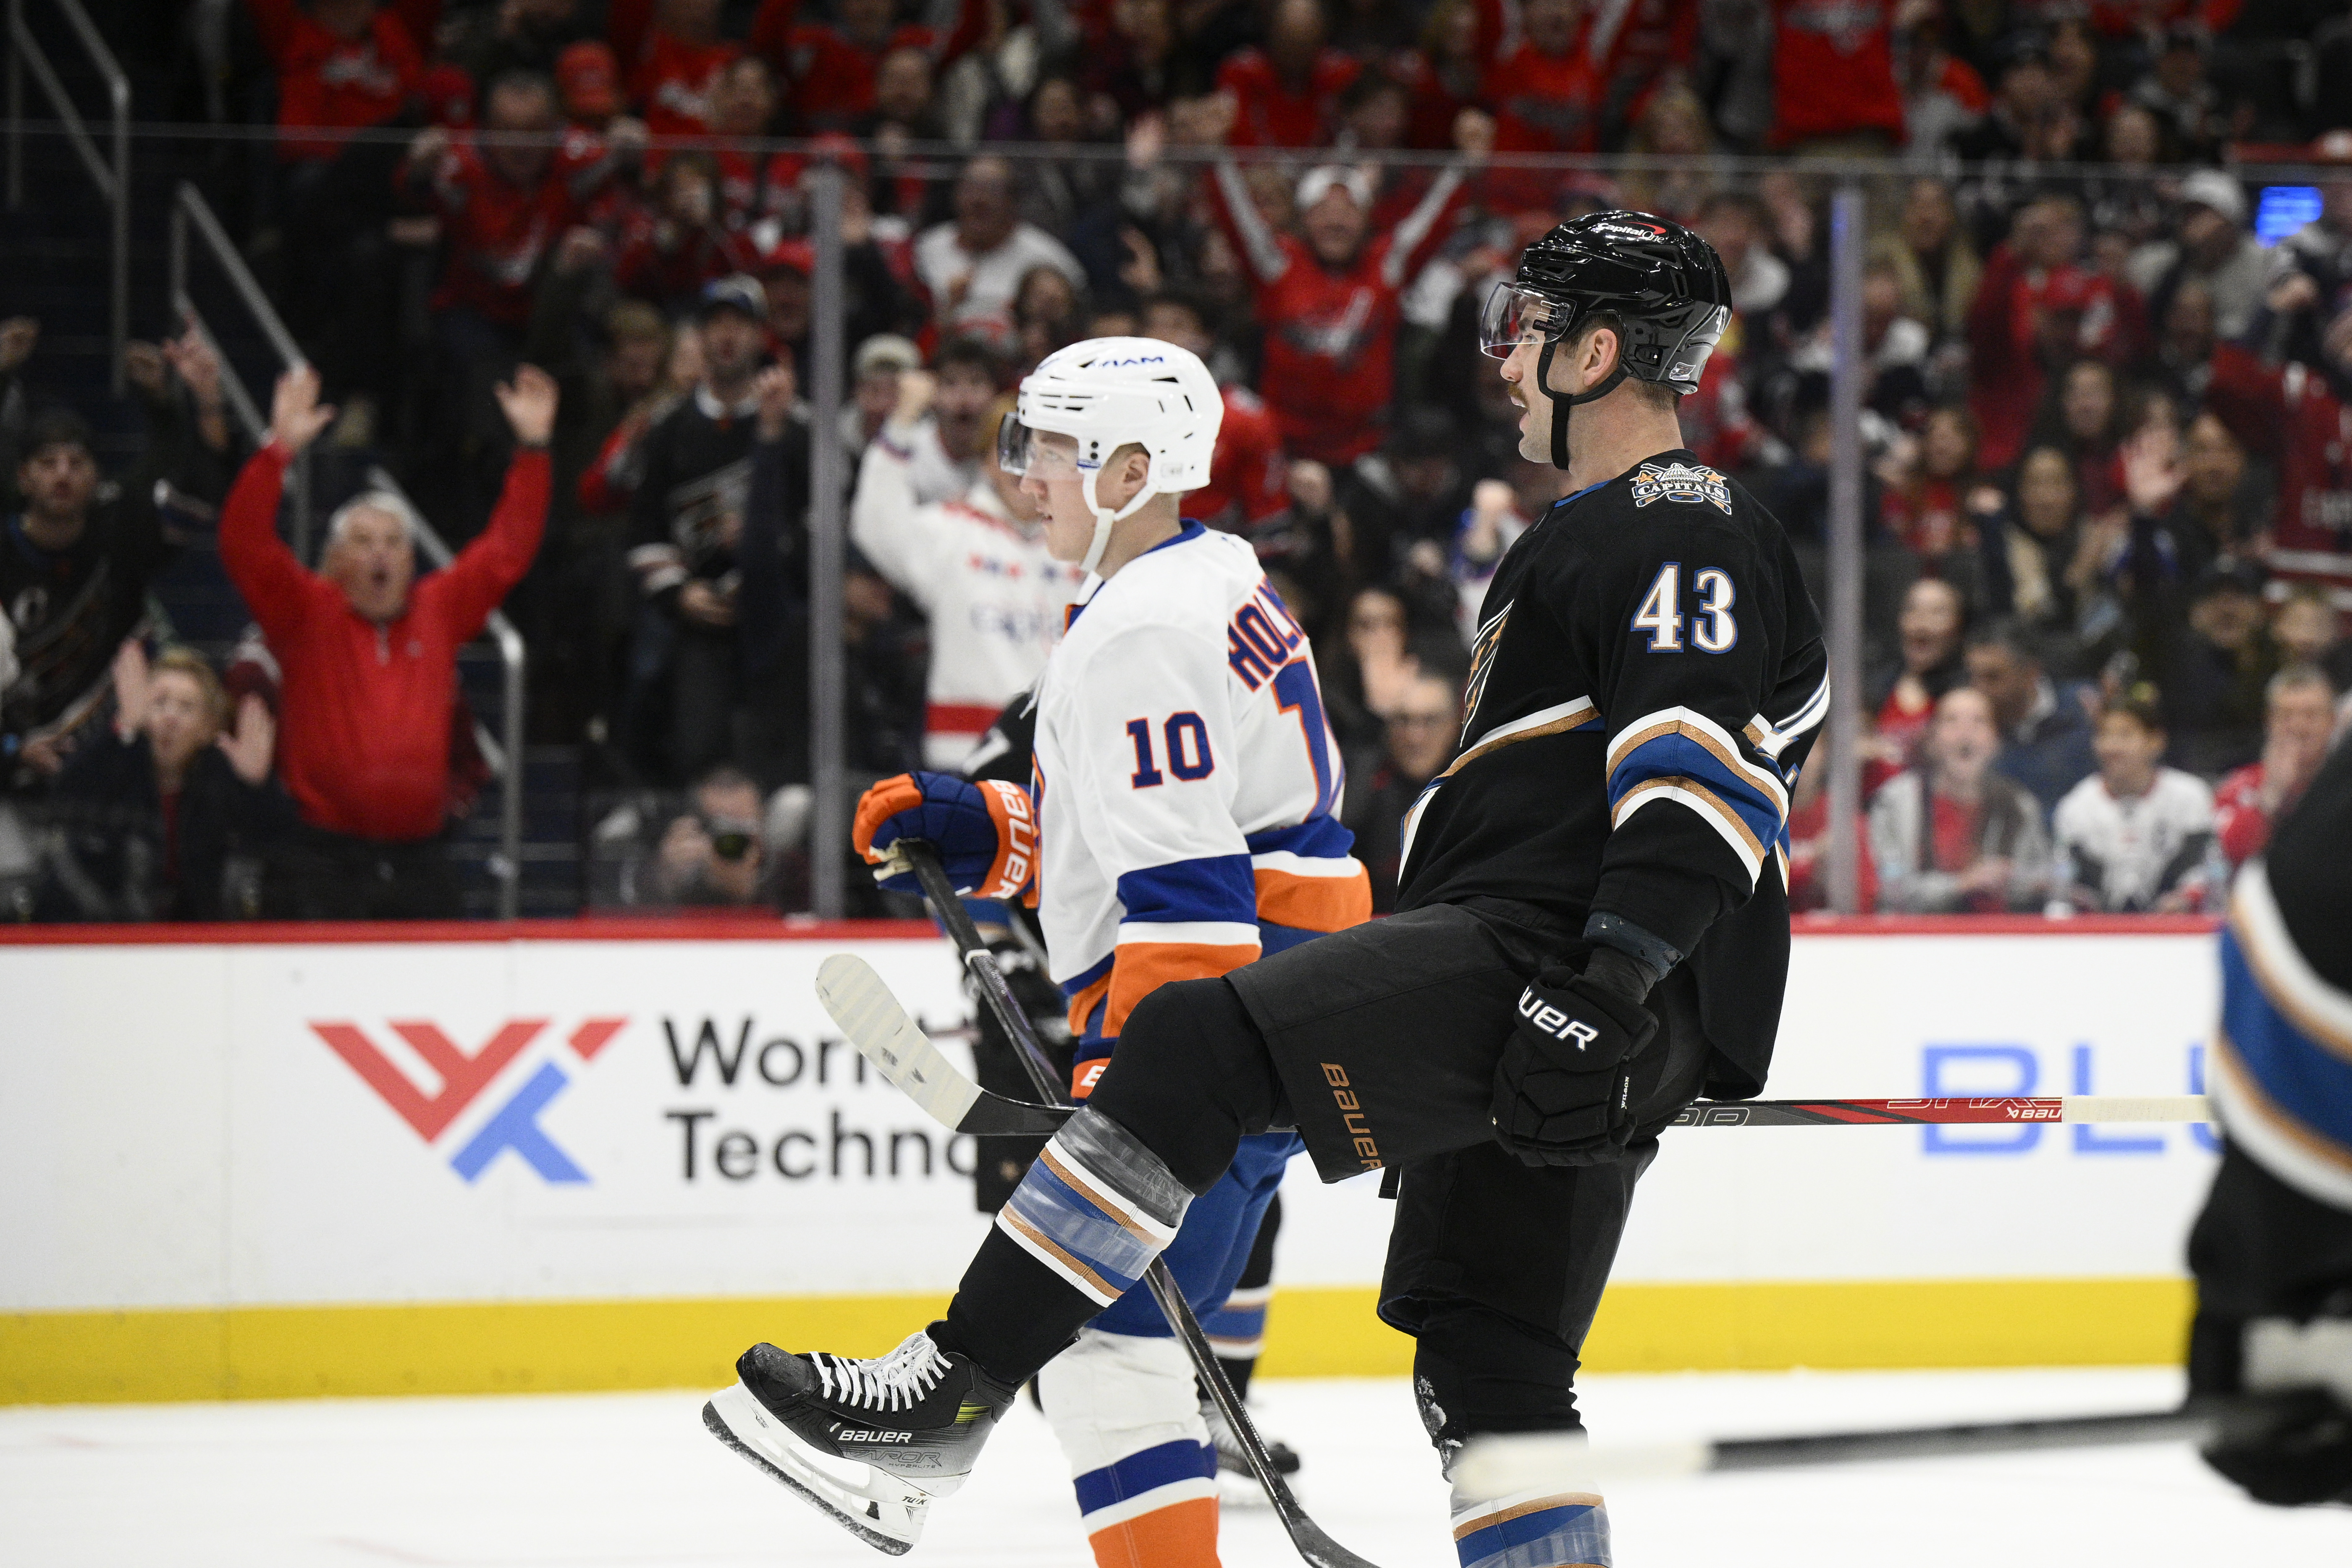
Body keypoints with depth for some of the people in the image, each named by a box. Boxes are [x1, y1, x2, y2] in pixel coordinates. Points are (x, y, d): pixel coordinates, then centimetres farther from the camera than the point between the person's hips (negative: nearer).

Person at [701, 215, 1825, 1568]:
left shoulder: (1681, 529, -4)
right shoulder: (1595, 539, 31)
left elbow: (1698, 770, -20)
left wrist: (1612, 992, -30)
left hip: (1550, 958, -11)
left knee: (1203, 1042, -21)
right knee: (1489, 1370, 9)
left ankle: (939, 1408, -25)